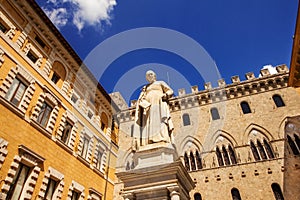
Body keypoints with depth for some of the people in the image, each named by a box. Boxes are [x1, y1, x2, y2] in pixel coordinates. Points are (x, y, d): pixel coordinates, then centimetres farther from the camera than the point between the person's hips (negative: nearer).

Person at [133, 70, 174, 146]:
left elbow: (170, 91, 11)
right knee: (149, 124, -14)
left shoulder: (160, 83, 23)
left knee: (160, 122, -22)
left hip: (159, 104, -3)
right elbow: (141, 98, 15)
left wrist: (164, 95, -10)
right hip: (148, 107, 3)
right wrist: (145, 104, -8)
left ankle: (162, 139, -33)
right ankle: (149, 142, -25)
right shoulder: (145, 87, 30)